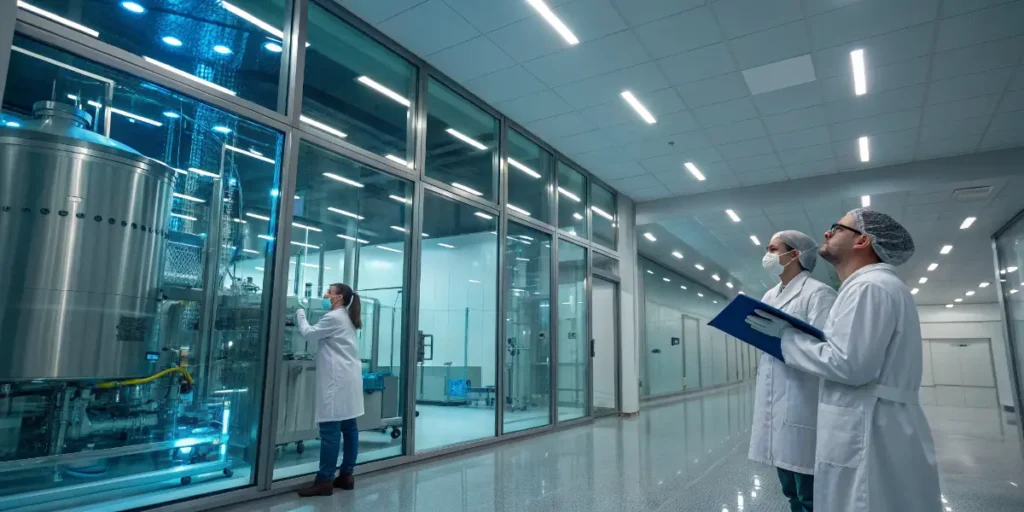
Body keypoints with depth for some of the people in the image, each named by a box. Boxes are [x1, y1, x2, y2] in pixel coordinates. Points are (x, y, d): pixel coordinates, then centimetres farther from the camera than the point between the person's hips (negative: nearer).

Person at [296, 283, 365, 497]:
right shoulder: (347, 318, 22)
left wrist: (300, 313, 11)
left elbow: (309, 333, -2)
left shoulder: (334, 317, -9)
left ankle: (324, 481, -5)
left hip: (337, 379, -10)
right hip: (347, 377, 10)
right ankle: (346, 475, 13)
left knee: (330, 430, -8)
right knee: (349, 427, 9)